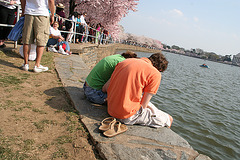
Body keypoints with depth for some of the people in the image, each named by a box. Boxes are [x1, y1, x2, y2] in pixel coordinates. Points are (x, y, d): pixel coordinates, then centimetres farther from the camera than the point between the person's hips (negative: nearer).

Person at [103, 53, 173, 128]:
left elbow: (105, 88, 11)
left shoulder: (126, 61, 9)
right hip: (128, 116, -7)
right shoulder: (155, 74, -8)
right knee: (168, 119, 9)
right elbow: (143, 105, -7)